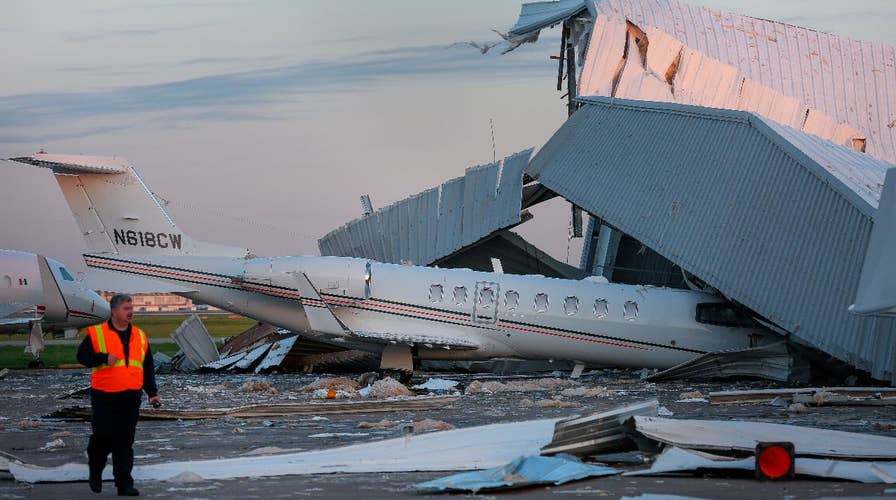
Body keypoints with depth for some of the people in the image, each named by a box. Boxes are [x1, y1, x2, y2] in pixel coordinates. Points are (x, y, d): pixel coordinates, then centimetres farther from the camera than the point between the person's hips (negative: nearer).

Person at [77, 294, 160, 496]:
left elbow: (148, 368, 15)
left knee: (125, 442, 2)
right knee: (103, 436, -2)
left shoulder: (140, 336, 12)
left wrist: (152, 392, 9)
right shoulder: (97, 333, -1)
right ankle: (95, 472, 25)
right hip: (104, 396, -3)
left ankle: (124, 483, 5)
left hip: (131, 397, 3)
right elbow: (82, 356, -4)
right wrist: (104, 358, -18)